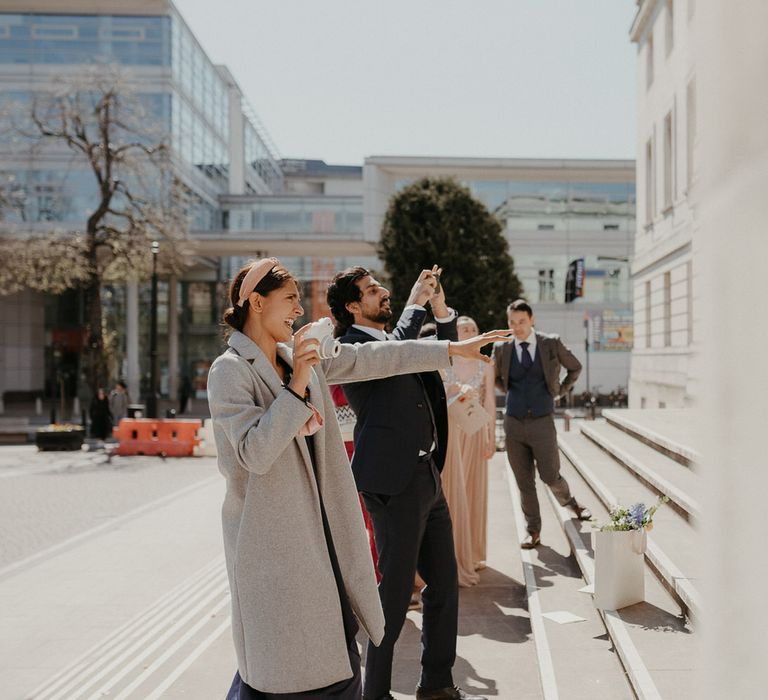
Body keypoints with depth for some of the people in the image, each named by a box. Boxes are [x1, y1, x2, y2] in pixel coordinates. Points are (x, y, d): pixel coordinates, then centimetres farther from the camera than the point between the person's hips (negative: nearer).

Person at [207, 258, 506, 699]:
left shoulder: (301, 356, 9)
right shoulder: (230, 371, -12)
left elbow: (375, 359, 12)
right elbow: (255, 454, -21)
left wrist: (452, 349, 11)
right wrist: (296, 387, -24)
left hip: (317, 527, 7)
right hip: (272, 537, -7)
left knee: (336, 655, 11)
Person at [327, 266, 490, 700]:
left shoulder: (391, 340, 16)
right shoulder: (351, 345, -10)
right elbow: (392, 352, -28)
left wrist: (441, 310, 8)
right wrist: (416, 303, -16)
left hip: (427, 477, 9)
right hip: (393, 482, -9)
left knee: (444, 582, 14)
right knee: (395, 590, -1)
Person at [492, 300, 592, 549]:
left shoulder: (552, 344, -1)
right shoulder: (502, 348, 1)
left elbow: (575, 368, 16)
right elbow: (494, 376, 22)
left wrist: (560, 391, 13)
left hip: (542, 423, -2)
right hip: (514, 423, 2)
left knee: (550, 476, 0)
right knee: (524, 482, 6)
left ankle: (569, 502, 33)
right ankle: (533, 532, 17)